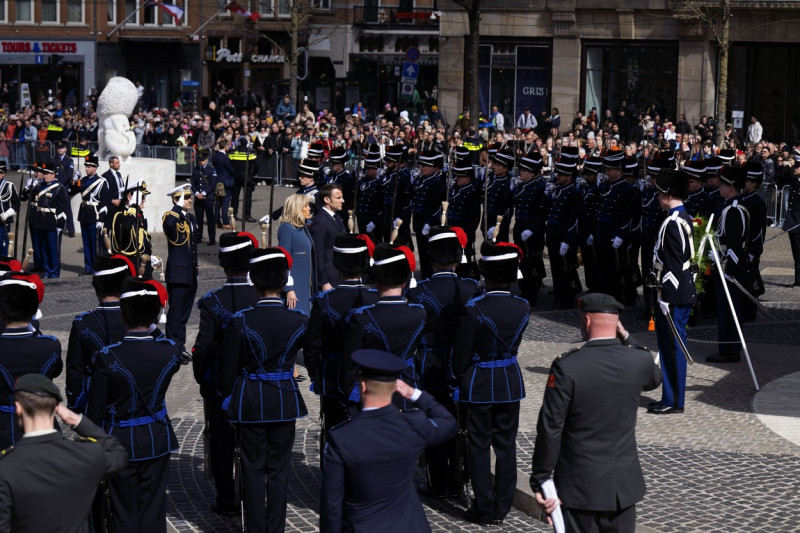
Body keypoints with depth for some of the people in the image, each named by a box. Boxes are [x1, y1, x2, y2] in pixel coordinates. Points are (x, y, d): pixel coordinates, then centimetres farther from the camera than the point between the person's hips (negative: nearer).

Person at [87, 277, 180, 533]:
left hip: (120, 443, -2)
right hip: (157, 441, 2)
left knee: (125, 511, 10)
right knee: (153, 511, 12)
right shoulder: (170, 351, -14)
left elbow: (96, 411, -13)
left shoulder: (107, 357, -20)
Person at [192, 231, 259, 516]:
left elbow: (202, 348, -16)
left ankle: (227, 500, 15)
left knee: (222, 443, 11)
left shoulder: (211, 302, -16)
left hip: (221, 386, -2)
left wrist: (202, 380, 0)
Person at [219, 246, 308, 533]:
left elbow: (227, 370, -7)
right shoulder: (299, 321, -8)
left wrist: (228, 399, 8)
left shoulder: (240, 322, -13)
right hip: (285, 401, 2)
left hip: (250, 402, -1)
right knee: (279, 469, 11)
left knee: (253, 469, 8)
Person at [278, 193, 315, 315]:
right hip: (294, 286, -8)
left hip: (306, 286, 8)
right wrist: (288, 289, -18)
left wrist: (313, 284, 14)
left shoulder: (303, 227, 13)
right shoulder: (286, 228, -11)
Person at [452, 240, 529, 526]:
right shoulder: (523, 307, -5)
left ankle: (484, 510, 10)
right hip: (510, 381, 4)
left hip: (480, 384, -4)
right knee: (506, 444, 12)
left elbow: (462, 352, -12)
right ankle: (501, 508, 18)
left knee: (480, 446, 6)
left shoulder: (475, 309, -18)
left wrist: (459, 381, 2)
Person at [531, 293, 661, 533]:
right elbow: (655, 379, 22)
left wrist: (540, 480, -7)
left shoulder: (567, 366, -17)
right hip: (624, 484, 4)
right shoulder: (640, 360, -5)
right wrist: (628, 342, 12)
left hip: (579, 486, -3)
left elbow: (550, 429, -15)